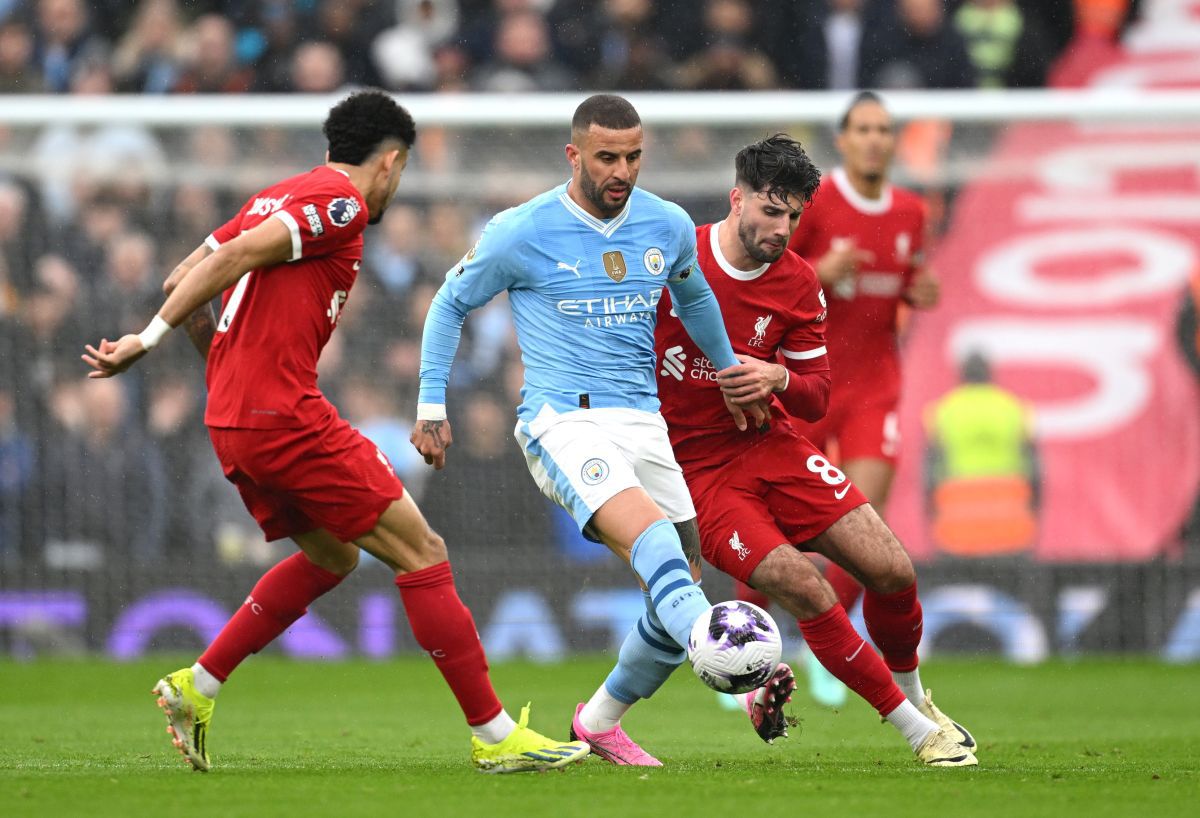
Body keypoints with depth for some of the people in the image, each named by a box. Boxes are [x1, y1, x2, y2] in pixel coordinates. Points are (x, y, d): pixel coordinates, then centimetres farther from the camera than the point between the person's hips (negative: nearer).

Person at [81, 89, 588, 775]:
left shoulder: (277, 198, 18)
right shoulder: (341, 203, -8)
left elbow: (183, 279, 21)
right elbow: (234, 257, -19)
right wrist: (149, 339, -18)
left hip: (234, 422, 10)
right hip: (285, 417, -10)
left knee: (332, 556, 25)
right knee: (422, 554, -4)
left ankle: (196, 688, 21)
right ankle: (496, 736, -4)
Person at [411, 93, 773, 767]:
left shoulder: (670, 226, 7)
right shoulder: (521, 233, -4)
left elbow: (693, 295, 29)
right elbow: (450, 304, 10)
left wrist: (730, 373, 34)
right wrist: (431, 408, 6)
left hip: (643, 424, 6)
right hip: (562, 421, -6)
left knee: (685, 582, 3)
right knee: (648, 535, -32)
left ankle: (601, 722, 23)